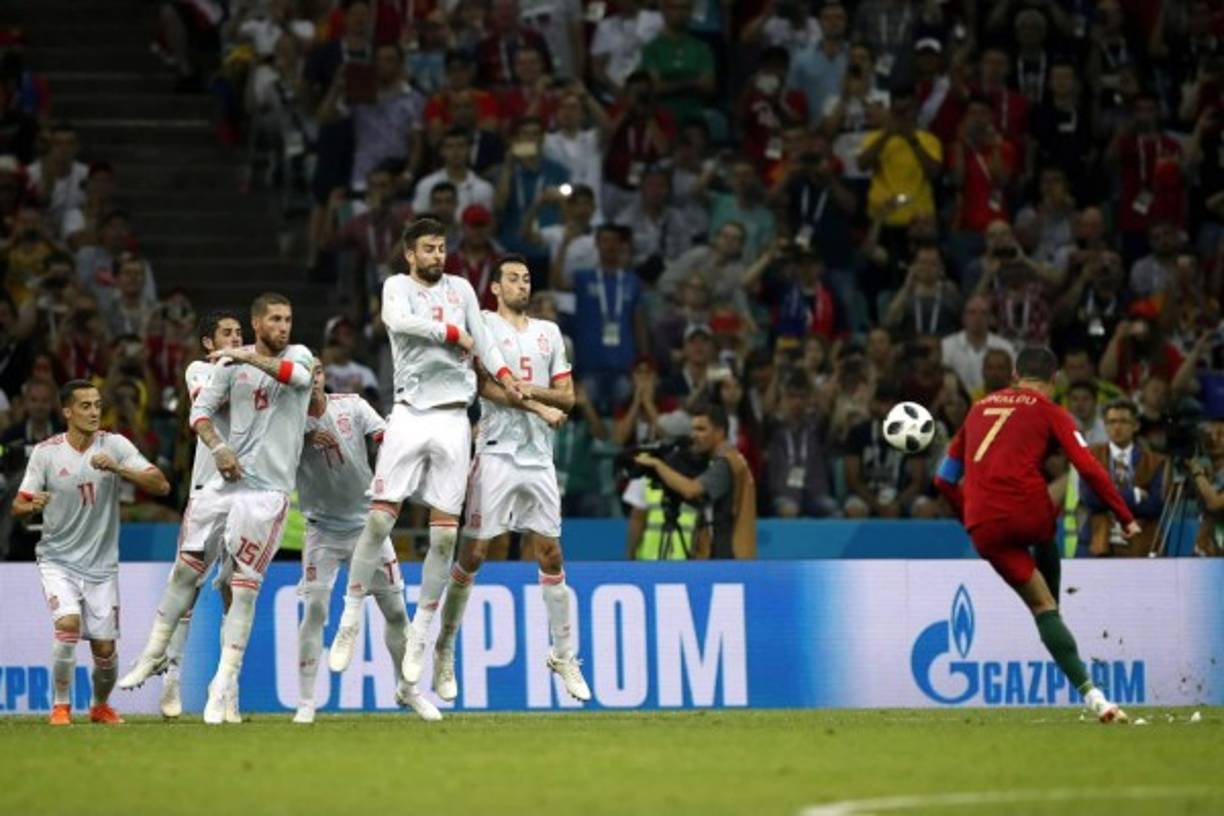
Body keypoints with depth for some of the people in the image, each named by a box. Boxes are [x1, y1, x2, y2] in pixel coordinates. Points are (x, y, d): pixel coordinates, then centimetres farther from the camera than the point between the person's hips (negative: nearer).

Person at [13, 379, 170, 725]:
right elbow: (18, 505, -4)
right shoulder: (45, 453, -6)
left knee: (104, 648, 1)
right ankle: (61, 706, -6)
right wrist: (33, 504, -28)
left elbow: (161, 486, -13)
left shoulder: (115, 446, -6)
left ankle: (101, 706, 31)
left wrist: (117, 468, -28)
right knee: (68, 623, -24)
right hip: (58, 560, -1)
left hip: (101, 564, 1)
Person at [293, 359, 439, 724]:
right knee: (314, 609, -13)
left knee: (396, 611, 5)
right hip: (323, 529, -2)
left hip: (367, 524, 2)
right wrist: (305, 438, -32)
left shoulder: (351, 405, -6)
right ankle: (305, 702, -7)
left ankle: (407, 688, 24)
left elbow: (387, 437, -18)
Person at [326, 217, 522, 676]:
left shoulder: (461, 288, 16)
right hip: (410, 414, -3)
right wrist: (452, 333, -10)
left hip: (453, 420, 3)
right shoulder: (398, 286, 5)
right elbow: (397, 320, -16)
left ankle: (419, 636, 8)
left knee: (445, 533, 0)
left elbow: (482, 339, 9)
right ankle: (350, 621, 0)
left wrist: (504, 376, -8)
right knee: (379, 518, -9)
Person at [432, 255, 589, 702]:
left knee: (551, 555, 4)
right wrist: (539, 407, -15)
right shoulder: (483, 325, 0)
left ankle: (564, 653, 10)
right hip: (497, 452, -4)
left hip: (539, 457, 4)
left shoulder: (549, 332, 15)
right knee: (472, 554, -4)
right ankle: (444, 650, 5)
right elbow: (485, 385, -12)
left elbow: (567, 396, 11)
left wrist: (526, 389, -7)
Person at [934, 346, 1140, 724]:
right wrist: (1126, 519, 2)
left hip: (983, 528, 3)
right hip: (1028, 513, -3)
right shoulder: (1049, 412, 10)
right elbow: (1089, 468, -2)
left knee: (1041, 605, 6)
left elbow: (945, 479, 26)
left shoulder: (979, 409, 24)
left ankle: (1089, 692, -7)